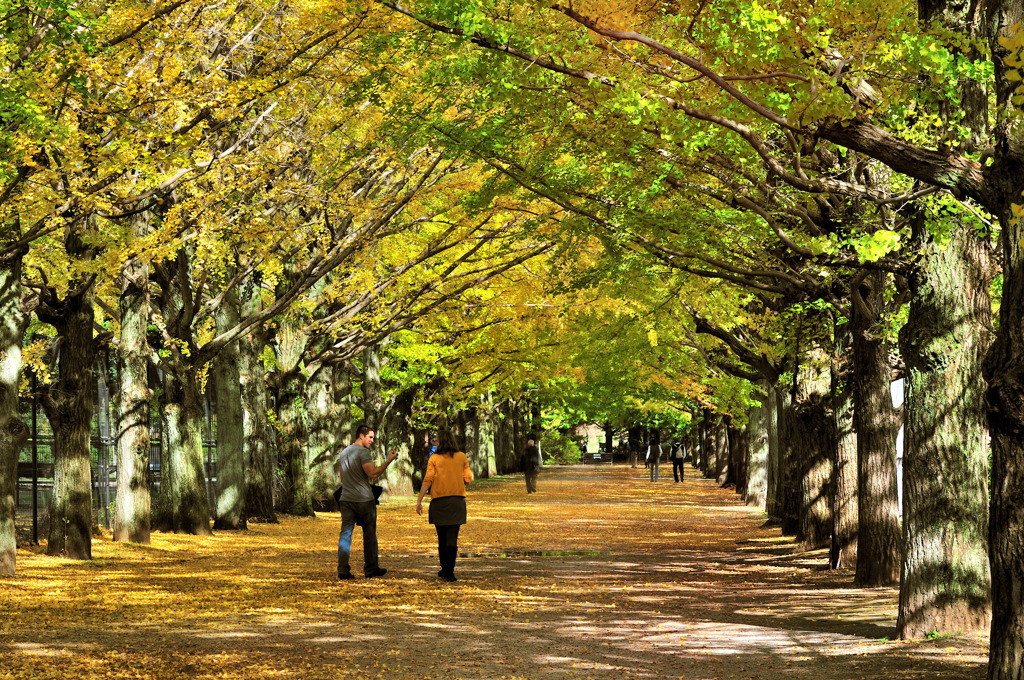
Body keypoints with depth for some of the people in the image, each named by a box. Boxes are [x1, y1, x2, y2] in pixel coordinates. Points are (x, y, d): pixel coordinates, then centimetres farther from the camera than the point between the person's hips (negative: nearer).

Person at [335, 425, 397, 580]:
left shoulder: (343, 453, 15)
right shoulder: (363, 452, -11)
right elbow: (373, 474, -19)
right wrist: (389, 461, -14)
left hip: (346, 500, 6)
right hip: (364, 500, -6)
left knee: (345, 534, 1)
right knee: (369, 534, 5)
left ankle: (343, 570, -6)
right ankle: (371, 569, 11)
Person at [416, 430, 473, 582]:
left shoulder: (434, 459, -3)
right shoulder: (461, 457, 2)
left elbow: (427, 481, -9)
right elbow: (468, 479, 3)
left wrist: (419, 501, -6)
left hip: (439, 501, -1)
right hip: (457, 500, 1)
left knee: (442, 537, 14)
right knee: (452, 538, 0)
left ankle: (445, 569, 21)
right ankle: (449, 571, -9)